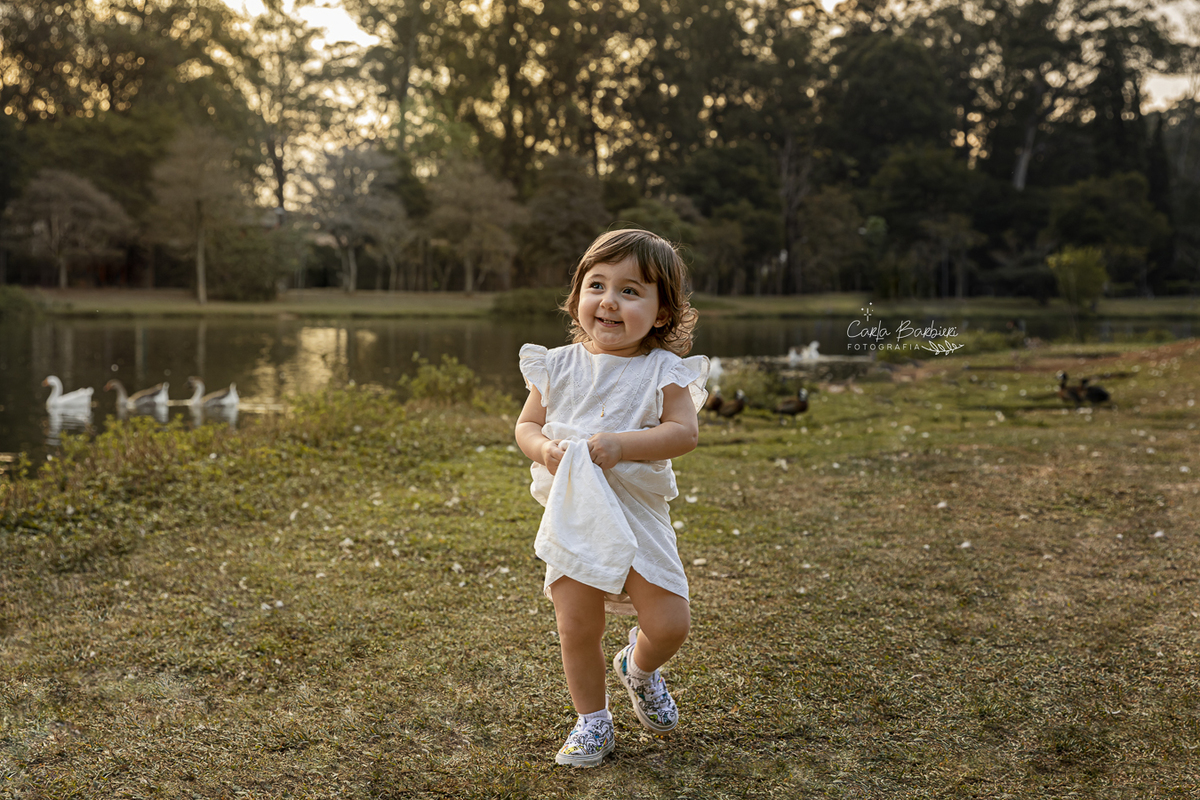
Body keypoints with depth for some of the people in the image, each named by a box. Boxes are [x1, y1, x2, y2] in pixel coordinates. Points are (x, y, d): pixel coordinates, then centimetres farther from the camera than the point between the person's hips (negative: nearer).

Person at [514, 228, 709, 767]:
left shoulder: (663, 371, -4)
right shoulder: (559, 366, 3)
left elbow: (683, 432, -12)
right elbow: (526, 424, 8)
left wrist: (622, 445, -24)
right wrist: (544, 449, -14)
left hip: (639, 514, -1)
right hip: (572, 515, 1)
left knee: (670, 624, -5)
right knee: (576, 628, 0)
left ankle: (640, 669, 31)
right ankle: (592, 721, 23)